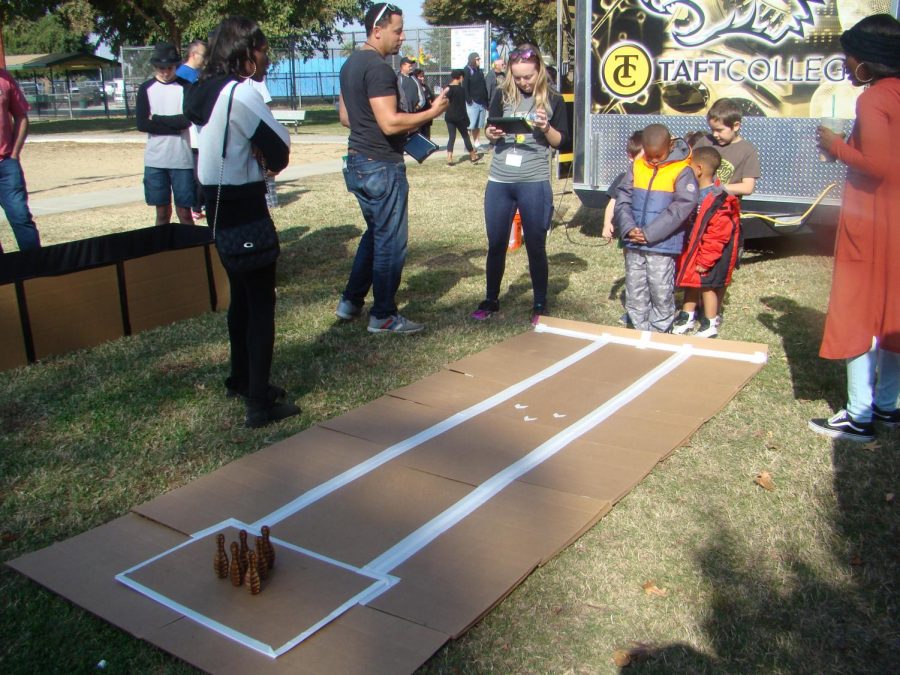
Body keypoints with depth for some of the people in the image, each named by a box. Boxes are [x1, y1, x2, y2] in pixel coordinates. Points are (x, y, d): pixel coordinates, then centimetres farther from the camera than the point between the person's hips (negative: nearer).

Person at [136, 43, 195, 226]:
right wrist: (174, 124, -10)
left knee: (184, 212, 1)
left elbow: (187, 120, -11)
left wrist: (156, 119, -5)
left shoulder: (185, 86, 1)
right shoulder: (146, 88, 7)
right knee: (162, 212, 9)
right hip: (155, 160, 2)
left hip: (181, 160, -2)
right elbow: (142, 123, -4)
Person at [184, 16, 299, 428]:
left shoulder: (206, 90, 11)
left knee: (241, 295, 20)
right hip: (244, 204, -10)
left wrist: (259, 156, -5)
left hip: (217, 201, 10)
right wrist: (270, 160, 4)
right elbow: (281, 147, -16)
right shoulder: (241, 93, -17)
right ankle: (260, 403, -2)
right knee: (261, 302, -4)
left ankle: (241, 380, 33)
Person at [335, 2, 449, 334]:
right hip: (381, 166, -10)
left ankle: (351, 301, 27)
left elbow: (345, 116, 20)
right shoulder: (379, 68, -18)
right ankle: (383, 316, 10)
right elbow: (390, 123, -25)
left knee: (375, 233, 22)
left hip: (357, 162, 10)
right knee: (390, 241, 1)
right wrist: (432, 112, -15)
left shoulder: (350, 64, 12)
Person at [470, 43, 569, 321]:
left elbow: (562, 142, 2)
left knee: (535, 246, 6)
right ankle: (491, 299, 26)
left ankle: (540, 305, 19)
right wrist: (491, 134, -9)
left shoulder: (553, 100, 0)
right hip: (499, 182, 3)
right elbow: (488, 130, 14)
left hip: (534, 183, -2)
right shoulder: (503, 95, 5)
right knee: (496, 244, 10)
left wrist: (546, 128, -17)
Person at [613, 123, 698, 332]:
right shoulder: (637, 167, 6)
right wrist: (629, 228, -12)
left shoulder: (682, 172, -7)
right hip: (633, 244, 5)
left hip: (662, 245, -5)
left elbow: (682, 207, -14)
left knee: (661, 293, 1)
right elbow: (622, 199, 4)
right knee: (634, 293, 12)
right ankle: (640, 331, 24)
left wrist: (649, 233, -18)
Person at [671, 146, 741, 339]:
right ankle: (687, 317, 34)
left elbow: (718, 235, -24)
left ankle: (710, 325, 18)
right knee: (691, 283, 18)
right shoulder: (694, 193, 3)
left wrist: (705, 260, -21)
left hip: (706, 256, -8)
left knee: (707, 285, 4)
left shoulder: (717, 201, -24)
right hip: (691, 251, 8)